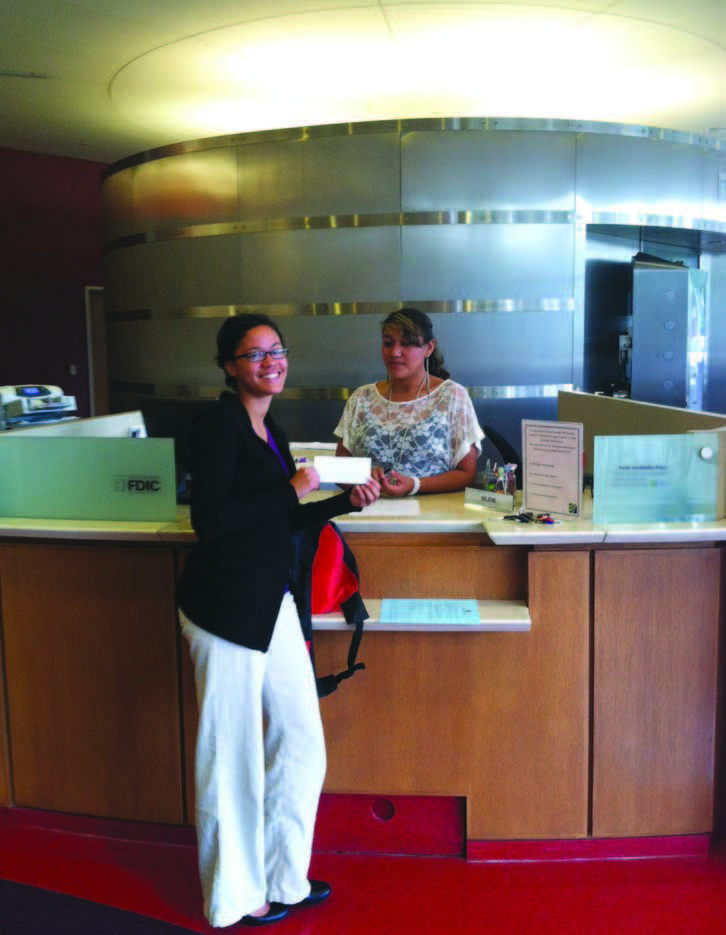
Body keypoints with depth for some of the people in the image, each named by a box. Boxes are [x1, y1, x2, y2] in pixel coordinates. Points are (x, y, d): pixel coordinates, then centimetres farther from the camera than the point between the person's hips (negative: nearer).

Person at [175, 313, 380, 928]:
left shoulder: (272, 432, 14)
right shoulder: (219, 422, -12)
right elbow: (210, 521, -22)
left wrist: (347, 500, 7)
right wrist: (292, 490, -16)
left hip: (272, 603, 9)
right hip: (226, 606, -9)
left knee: (301, 742, 14)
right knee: (232, 754, 6)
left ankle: (282, 880, 33)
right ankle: (234, 899, 26)